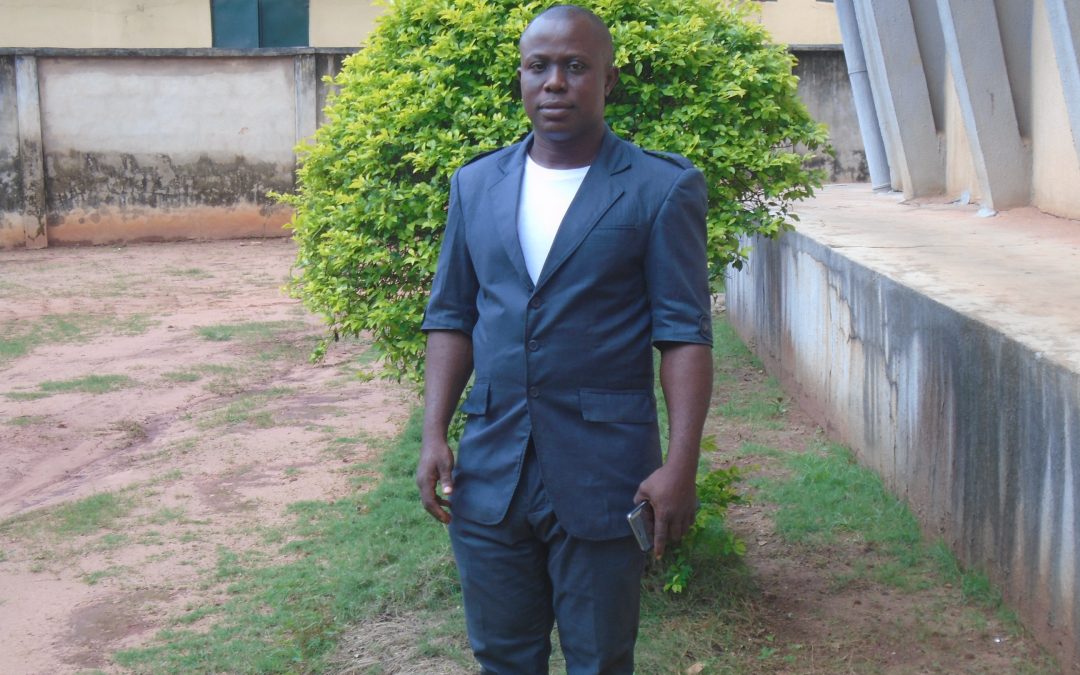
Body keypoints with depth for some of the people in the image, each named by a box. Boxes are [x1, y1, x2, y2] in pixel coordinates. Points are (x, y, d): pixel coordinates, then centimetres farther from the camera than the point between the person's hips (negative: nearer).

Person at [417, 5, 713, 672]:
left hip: (601, 477, -4)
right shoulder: (476, 184, 9)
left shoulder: (662, 188, -5)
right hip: (488, 471, 4)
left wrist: (681, 465, -15)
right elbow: (452, 317, 11)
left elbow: (685, 334, -8)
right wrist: (433, 435, 2)